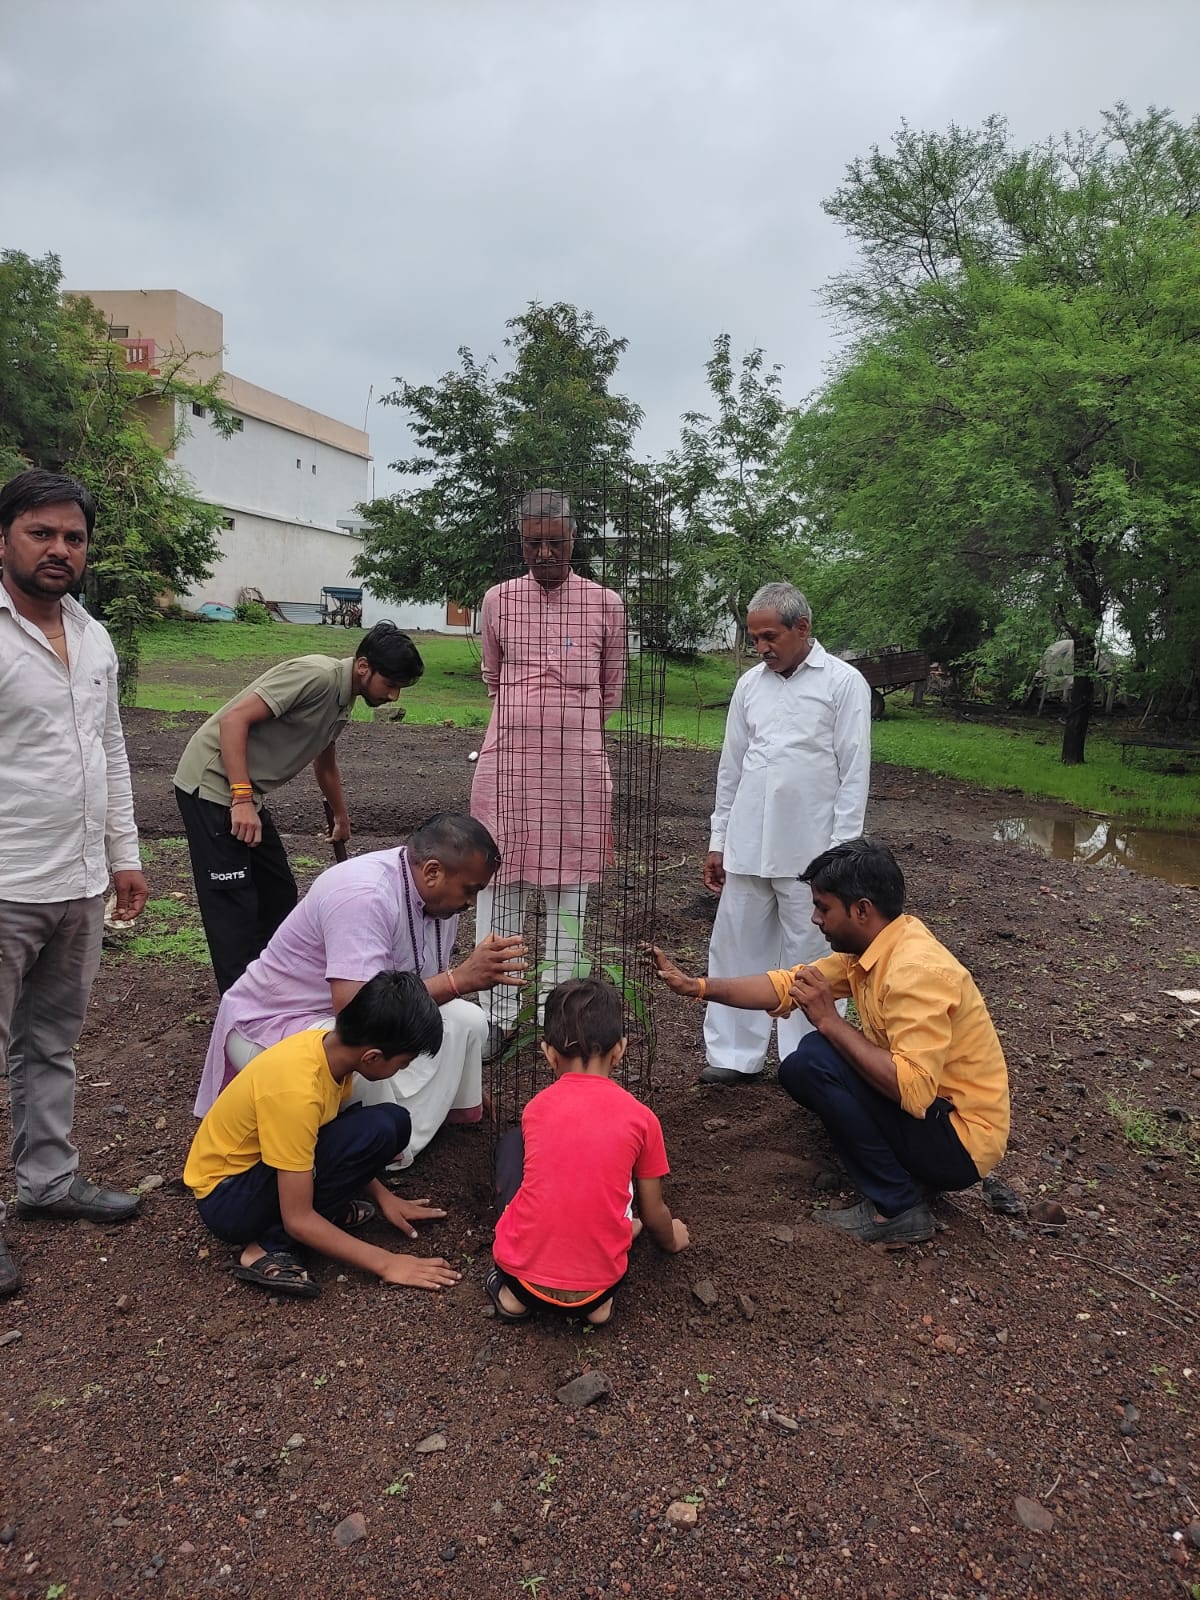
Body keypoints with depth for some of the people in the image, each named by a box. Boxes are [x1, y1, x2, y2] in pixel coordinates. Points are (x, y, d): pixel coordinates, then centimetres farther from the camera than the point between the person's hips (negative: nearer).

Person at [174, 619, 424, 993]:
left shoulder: (343, 702, 10)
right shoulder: (316, 675, -20)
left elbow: (325, 763, 29)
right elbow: (234, 719, -24)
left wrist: (341, 818, 42)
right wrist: (242, 798, -27)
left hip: (245, 794, 9)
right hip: (212, 784, -9)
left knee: (279, 893, 12)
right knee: (234, 903, -8)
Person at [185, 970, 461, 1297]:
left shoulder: (332, 1045, -10)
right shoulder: (295, 1092, -33)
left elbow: (344, 1137, 11)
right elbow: (298, 1220, -27)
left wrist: (383, 1197, 7)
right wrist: (385, 1263, -23)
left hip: (261, 1161, 8)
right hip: (226, 1198, -8)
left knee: (394, 1123, -6)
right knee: (373, 1131, -27)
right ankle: (269, 1247, -14)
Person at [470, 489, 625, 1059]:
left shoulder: (605, 604, 3)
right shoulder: (498, 601, 6)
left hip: (577, 764, -1)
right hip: (506, 761, 1)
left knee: (568, 886, 4)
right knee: (499, 884, 2)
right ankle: (497, 1014, 13)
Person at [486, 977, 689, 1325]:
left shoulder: (535, 1109, 3)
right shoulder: (641, 1118, -2)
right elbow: (653, 1214, 10)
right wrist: (671, 1240, 35)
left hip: (523, 1272, 0)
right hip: (598, 1283, 0)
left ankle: (514, 1291, 13)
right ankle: (598, 1299, 11)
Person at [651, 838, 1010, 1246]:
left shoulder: (916, 971, -28)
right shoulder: (870, 947, 1)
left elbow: (912, 1089, -35)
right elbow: (786, 985, 5)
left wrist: (829, 1020, -26)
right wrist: (694, 985, -1)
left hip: (961, 1139, -9)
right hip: (931, 1107, 9)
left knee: (812, 1062, -22)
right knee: (802, 1066, 11)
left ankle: (897, 1208, -8)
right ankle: (907, 1175, 9)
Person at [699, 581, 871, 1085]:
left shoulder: (844, 683, -3)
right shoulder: (750, 684, 11)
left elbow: (853, 773, -5)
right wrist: (717, 841, 12)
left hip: (809, 849, -4)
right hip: (747, 845, 5)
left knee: (809, 958, 4)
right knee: (736, 948, 8)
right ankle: (735, 1055, 19)